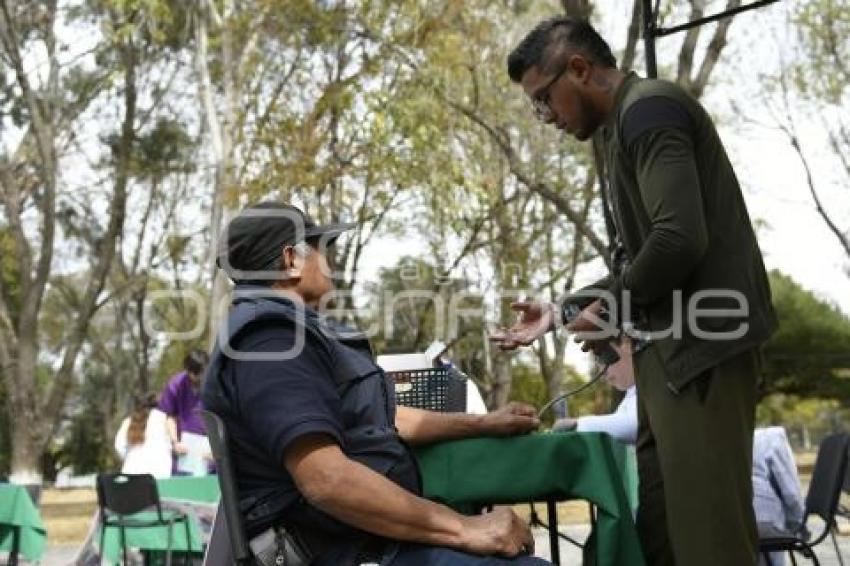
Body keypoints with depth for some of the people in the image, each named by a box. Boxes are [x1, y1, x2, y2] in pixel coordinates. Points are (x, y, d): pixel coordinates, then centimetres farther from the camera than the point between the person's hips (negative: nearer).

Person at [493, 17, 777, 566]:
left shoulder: (648, 109, -9)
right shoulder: (624, 127, 20)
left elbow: (681, 238, -22)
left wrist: (611, 310, -7)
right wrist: (563, 310, 15)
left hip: (699, 344, -10)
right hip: (670, 348, 10)